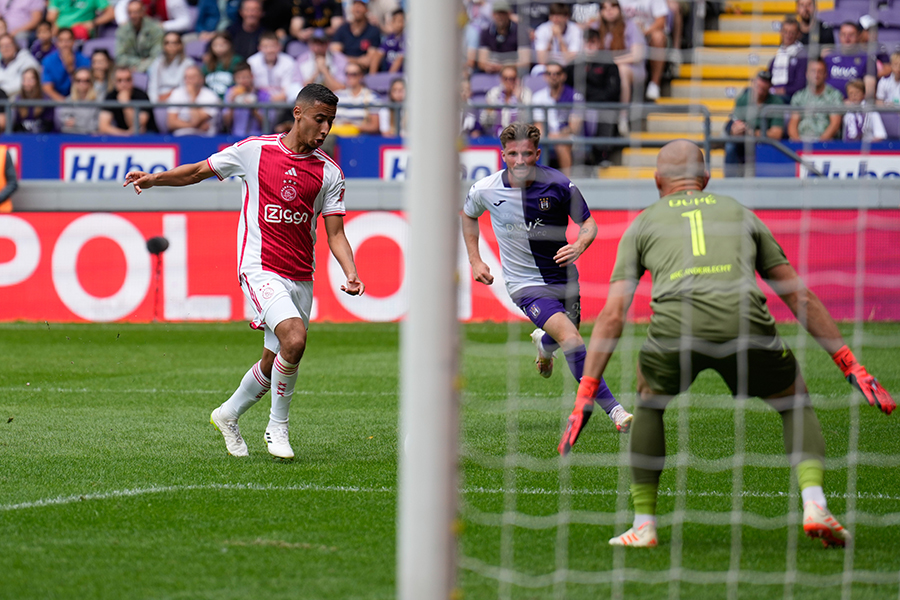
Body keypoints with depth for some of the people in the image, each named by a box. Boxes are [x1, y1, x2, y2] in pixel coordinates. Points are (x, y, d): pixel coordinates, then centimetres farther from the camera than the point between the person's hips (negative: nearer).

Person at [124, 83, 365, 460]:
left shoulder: (329, 172, 5)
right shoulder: (255, 151, -1)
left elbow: (335, 234, 5)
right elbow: (199, 171, 9)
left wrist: (351, 274, -11)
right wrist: (154, 178, -5)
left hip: (301, 278, 4)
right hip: (260, 268, -4)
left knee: (273, 364, 10)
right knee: (294, 339, -26)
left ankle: (228, 415, 37)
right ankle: (278, 426, -8)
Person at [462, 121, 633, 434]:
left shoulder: (558, 185, -15)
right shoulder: (485, 190, -11)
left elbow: (588, 223, -4)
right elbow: (468, 215, 13)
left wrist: (579, 245, -26)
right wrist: (475, 261, 9)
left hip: (563, 277, 2)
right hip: (525, 283, -2)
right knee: (570, 338, -23)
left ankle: (544, 342, 59)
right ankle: (613, 409, -18)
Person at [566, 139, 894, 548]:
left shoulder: (642, 224, 28)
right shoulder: (740, 213, 31)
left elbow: (612, 315, 19)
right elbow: (799, 296, 28)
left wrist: (585, 395, 20)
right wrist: (849, 364, 32)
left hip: (675, 324, 0)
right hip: (744, 320, 0)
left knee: (649, 403, 31)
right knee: (795, 404, 25)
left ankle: (643, 525, 26)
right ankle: (814, 505, 2)